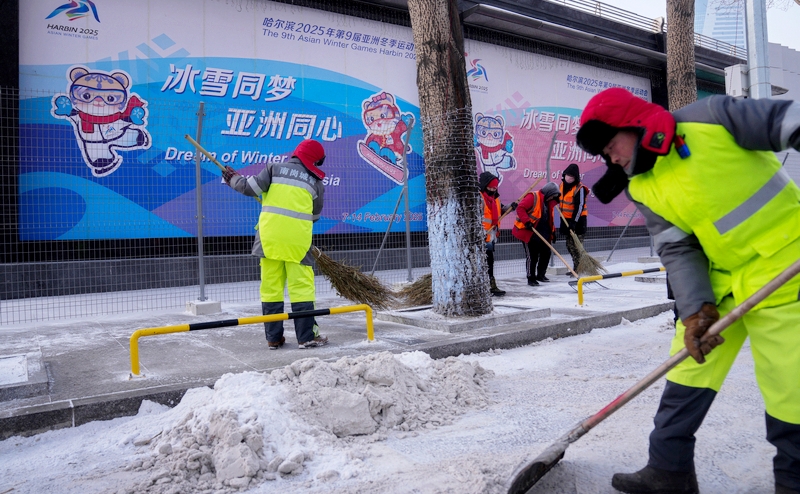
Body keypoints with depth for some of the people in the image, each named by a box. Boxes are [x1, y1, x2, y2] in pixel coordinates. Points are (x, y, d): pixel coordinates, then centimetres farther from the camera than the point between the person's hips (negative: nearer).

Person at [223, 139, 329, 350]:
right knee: (302, 287, 3)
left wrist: (233, 179, 20)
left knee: (271, 287, 8)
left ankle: (273, 337, 13)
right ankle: (307, 337, 4)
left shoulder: (275, 168, 6)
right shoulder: (315, 182, 9)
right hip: (297, 238, -1)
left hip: (270, 236, 1)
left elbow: (251, 188, 1)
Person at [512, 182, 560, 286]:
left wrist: (552, 231, 17)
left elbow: (550, 218, 23)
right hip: (530, 232, -8)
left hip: (544, 233, 9)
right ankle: (531, 278, 5)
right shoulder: (533, 197, -13)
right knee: (532, 256, -4)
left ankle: (541, 275, 27)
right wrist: (527, 221, -28)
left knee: (546, 254, 11)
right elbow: (520, 208, -21)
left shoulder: (549, 202, 14)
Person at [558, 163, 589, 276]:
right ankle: (576, 268, 24)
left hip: (578, 220, -8)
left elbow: (579, 207, -20)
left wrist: (574, 222, -24)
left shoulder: (580, 189, -17)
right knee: (569, 245, 13)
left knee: (576, 245, -11)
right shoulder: (562, 185, 7)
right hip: (566, 219, 8)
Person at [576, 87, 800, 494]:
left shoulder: (711, 118, -14)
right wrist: (696, 309, -15)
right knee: (688, 371, 7)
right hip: (718, 281, 6)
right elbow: (678, 250, -4)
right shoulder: (641, 188, 0)